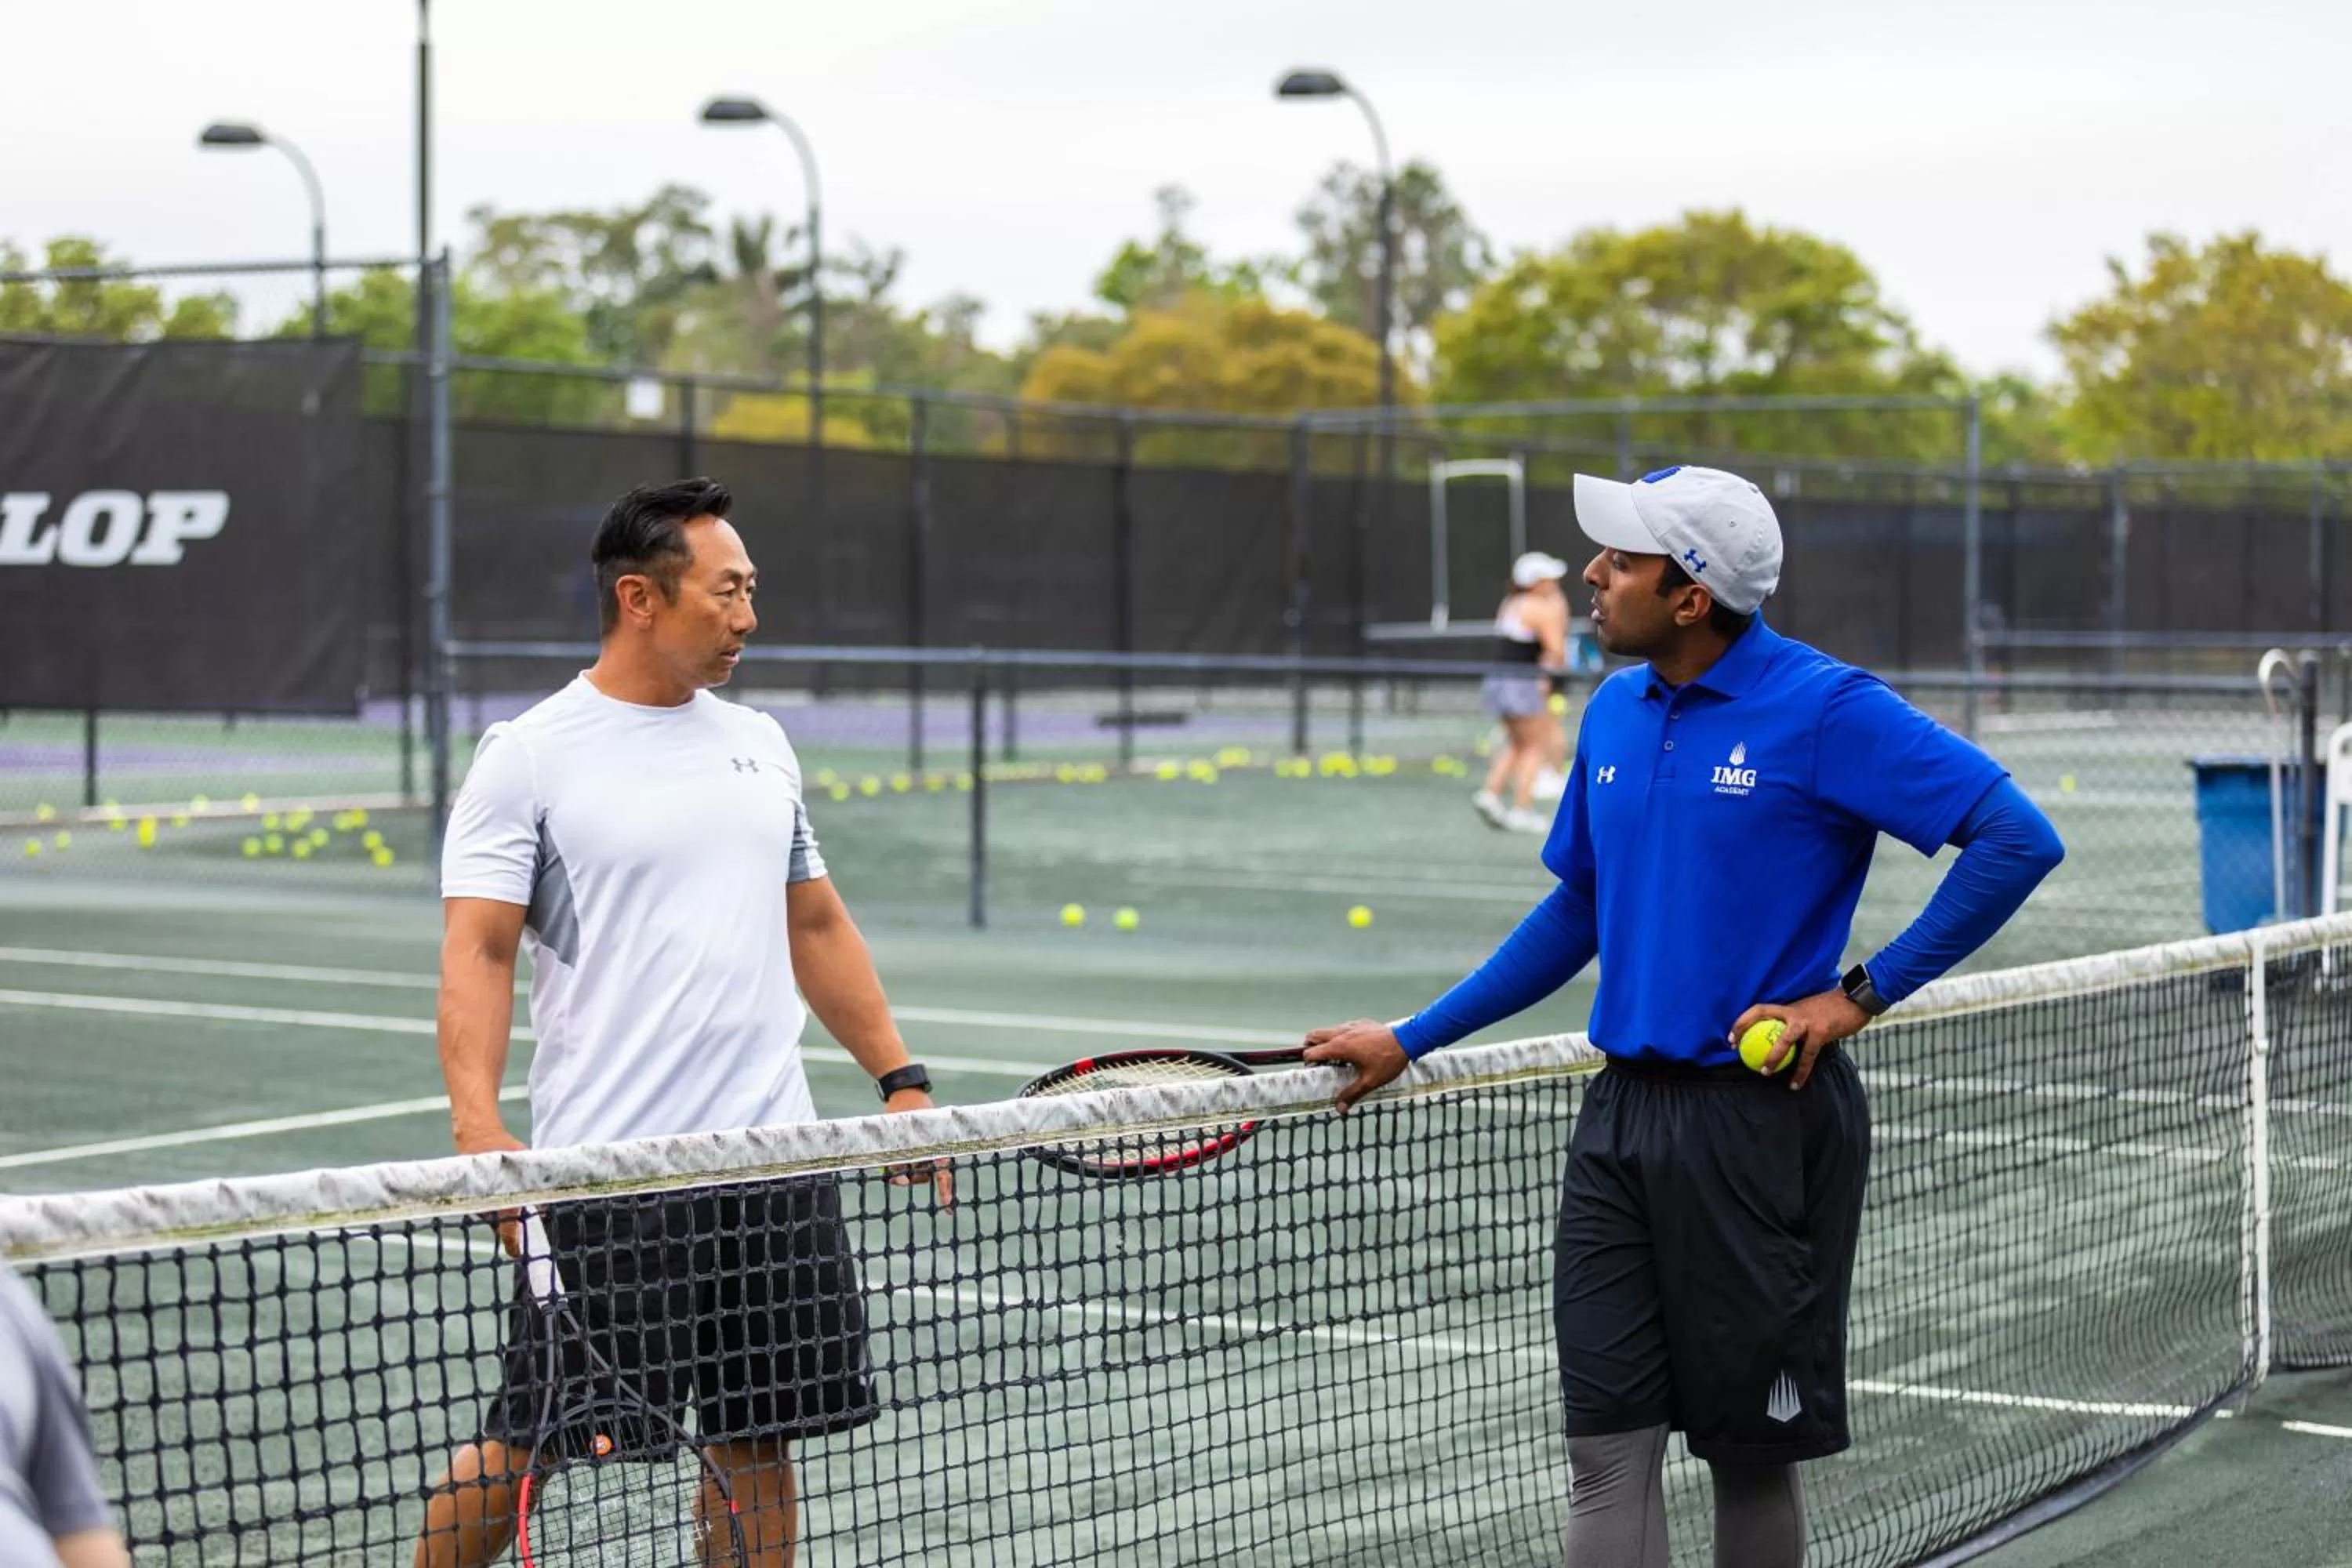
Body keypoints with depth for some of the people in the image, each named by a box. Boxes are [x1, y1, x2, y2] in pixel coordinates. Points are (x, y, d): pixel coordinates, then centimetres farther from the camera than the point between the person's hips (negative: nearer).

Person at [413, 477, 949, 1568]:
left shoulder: (758, 742, 14)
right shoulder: (527, 758, -5)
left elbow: (816, 923, 22)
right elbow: (477, 953, -11)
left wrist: (899, 1078, 16)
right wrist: (479, 1126, -22)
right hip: (608, 1170, -5)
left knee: (757, 1439, 7)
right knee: (526, 1443, -1)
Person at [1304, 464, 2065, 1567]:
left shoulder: (1825, 711, -12)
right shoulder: (1614, 715, 9)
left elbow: (2017, 839, -15)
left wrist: (1862, 995, -15)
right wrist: (1411, 1041, 18)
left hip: (1761, 1116, -6)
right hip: (1621, 1114, 6)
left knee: (1750, 1450, 6)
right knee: (1606, 1440, 3)